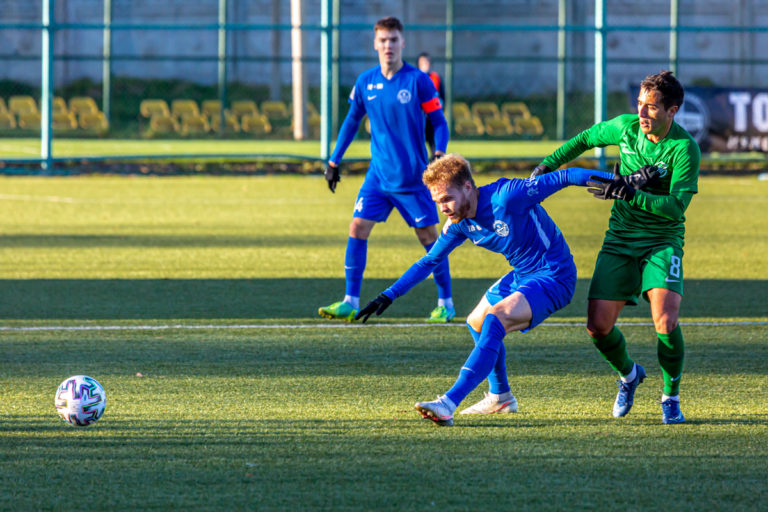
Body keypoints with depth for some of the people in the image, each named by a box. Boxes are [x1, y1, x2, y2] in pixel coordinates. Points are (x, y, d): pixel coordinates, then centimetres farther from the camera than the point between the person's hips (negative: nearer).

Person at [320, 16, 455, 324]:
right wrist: (334, 161, 16)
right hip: (378, 175, 3)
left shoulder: (418, 81, -8)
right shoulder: (365, 82, 3)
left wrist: (439, 154, -20)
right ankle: (351, 303, -2)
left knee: (428, 235, 1)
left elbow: (438, 121, -3)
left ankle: (445, 304, 14)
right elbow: (352, 120, 16)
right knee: (358, 228, -7)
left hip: (413, 178, -3)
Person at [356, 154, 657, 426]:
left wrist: (617, 181, -28)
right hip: (522, 276, 9)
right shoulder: (458, 224, -2)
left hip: (553, 277, -9)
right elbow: (429, 262, 11)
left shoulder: (507, 197, -26)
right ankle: (500, 398, 41)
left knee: (495, 320, -27)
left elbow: (564, 178, -22)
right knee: (476, 323, 23)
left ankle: (449, 404, -34)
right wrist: (388, 296, 6)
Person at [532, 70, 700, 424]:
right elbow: (586, 139, 18)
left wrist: (628, 194, -34)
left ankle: (671, 396, 1)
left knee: (665, 321, -24)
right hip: (620, 238, 4)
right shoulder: (625, 127, -3)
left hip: (663, 241, -4)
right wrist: (549, 164, 9)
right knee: (598, 326, -6)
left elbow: (676, 206, -25)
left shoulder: (684, 148, -17)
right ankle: (628, 374, 28)